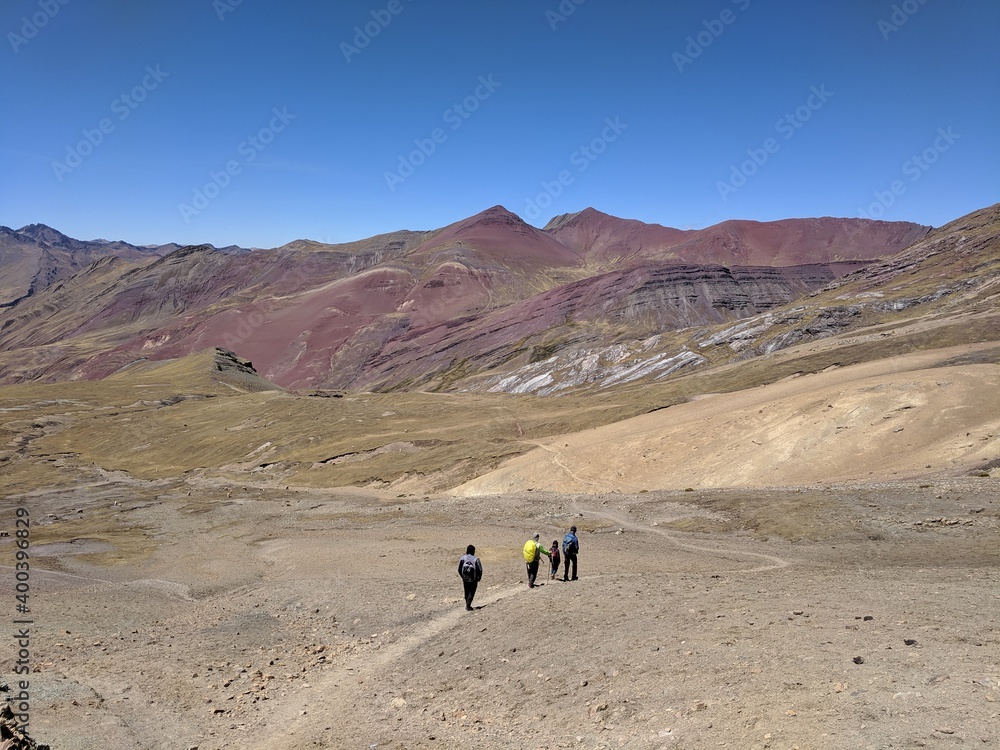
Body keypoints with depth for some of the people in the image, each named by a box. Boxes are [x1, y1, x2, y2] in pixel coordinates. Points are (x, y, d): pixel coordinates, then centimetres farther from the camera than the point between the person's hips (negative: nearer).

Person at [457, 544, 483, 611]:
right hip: (473, 579, -3)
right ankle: (468, 606, 1)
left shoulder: (462, 558, -11)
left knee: (467, 592, 21)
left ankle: (468, 605, 32)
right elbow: (480, 570, -14)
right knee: (472, 592, 11)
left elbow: (459, 569, -3)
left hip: (465, 579, 3)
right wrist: (479, 577, 5)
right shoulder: (476, 559, -20)